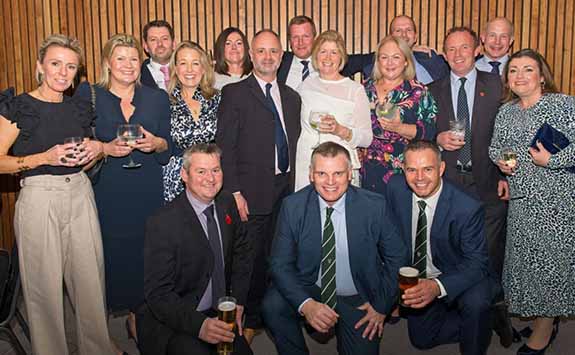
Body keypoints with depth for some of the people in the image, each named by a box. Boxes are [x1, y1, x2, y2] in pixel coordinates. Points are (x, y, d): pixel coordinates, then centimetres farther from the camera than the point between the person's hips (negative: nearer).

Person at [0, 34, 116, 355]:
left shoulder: (79, 108, 11)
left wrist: (98, 147, 2)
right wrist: (44, 158, -17)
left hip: (80, 194, 5)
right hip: (39, 199, -4)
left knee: (91, 278, 10)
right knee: (45, 285, 6)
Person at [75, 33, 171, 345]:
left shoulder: (158, 98, 9)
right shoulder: (87, 95, 3)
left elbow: (169, 149, 11)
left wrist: (155, 143, -10)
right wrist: (106, 148, -14)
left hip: (146, 193, 2)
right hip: (105, 194, -1)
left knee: (144, 254, 4)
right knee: (108, 256, 0)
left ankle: (136, 316, 24)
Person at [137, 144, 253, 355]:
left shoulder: (227, 203, -1)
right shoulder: (162, 224, -21)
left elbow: (241, 252, 12)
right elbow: (158, 294, -20)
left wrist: (238, 302, 2)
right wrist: (199, 325, -33)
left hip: (220, 314, 5)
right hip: (175, 320, -5)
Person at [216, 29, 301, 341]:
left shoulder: (292, 97, 15)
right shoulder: (234, 93, -2)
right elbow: (224, 146, -7)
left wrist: (294, 184, 8)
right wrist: (234, 192, -13)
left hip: (286, 189, 5)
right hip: (252, 192, -4)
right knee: (251, 258, 2)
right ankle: (249, 320, 20)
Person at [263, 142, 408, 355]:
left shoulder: (375, 207, -14)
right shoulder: (293, 207, -11)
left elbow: (397, 258, -1)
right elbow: (281, 264, -11)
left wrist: (382, 306, -5)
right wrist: (305, 304, -26)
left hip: (358, 300, 0)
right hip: (309, 290, 1)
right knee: (272, 306, -24)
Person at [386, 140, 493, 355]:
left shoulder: (468, 208, -28)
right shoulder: (396, 188, -16)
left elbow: (476, 263, -25)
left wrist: (438, 287, -42)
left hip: (455, 276, -4)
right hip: (415, 278, 4)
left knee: (476, 302, -34)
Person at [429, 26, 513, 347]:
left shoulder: (495, 85, 4)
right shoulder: (434, 90, 9)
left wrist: (505, 175, -4)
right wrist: (438, 139, -10)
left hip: (487, 184, -1)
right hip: (448, 182, 1)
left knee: (492, 254, 3)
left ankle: (498, 311, 20)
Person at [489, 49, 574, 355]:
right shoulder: (505, 112, 11)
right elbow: (495, 146, 20)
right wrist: (501, 160, 0)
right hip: (521, 201, 6)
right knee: (525, 260, 10)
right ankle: (545, 323, 31)